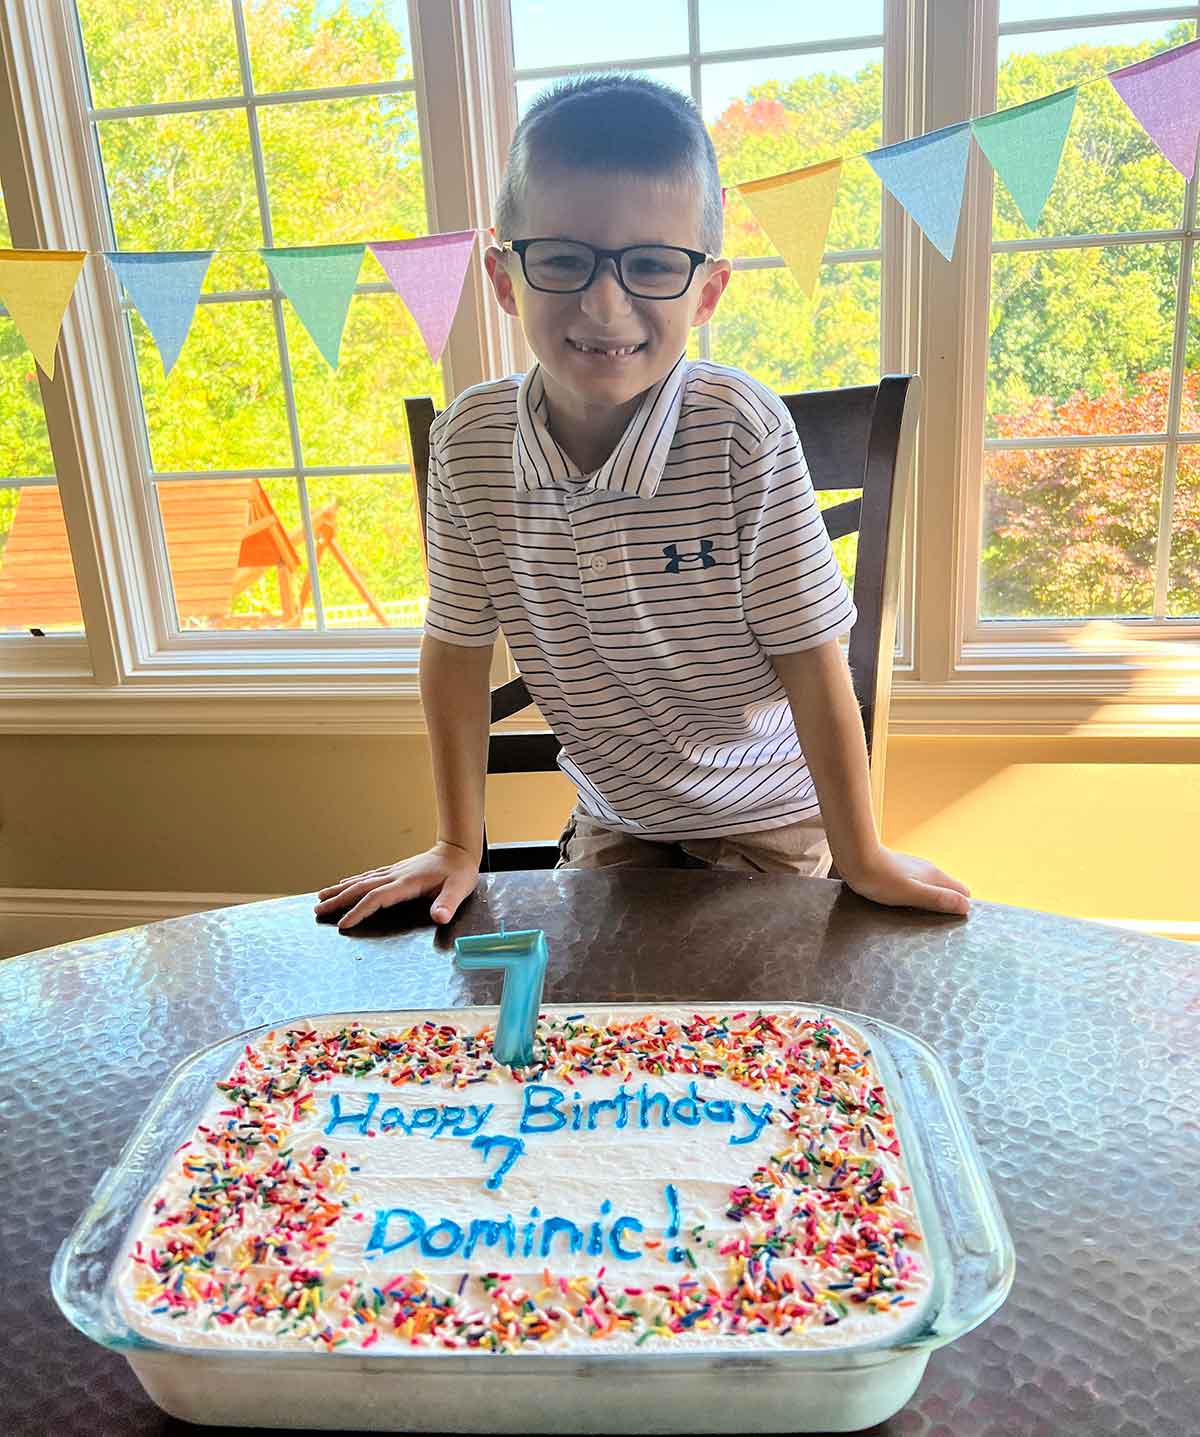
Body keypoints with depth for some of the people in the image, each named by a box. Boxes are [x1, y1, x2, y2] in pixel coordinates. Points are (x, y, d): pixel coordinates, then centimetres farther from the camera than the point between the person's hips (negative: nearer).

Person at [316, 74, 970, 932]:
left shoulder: (742, 431, -25)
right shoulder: (469, 441, -15)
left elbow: (810, 659, -19)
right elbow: (458, 647, -5)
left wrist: (862, 859, -13)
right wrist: (459, 847, -3)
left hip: (764, 821, -3)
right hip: (613, 819, 3)